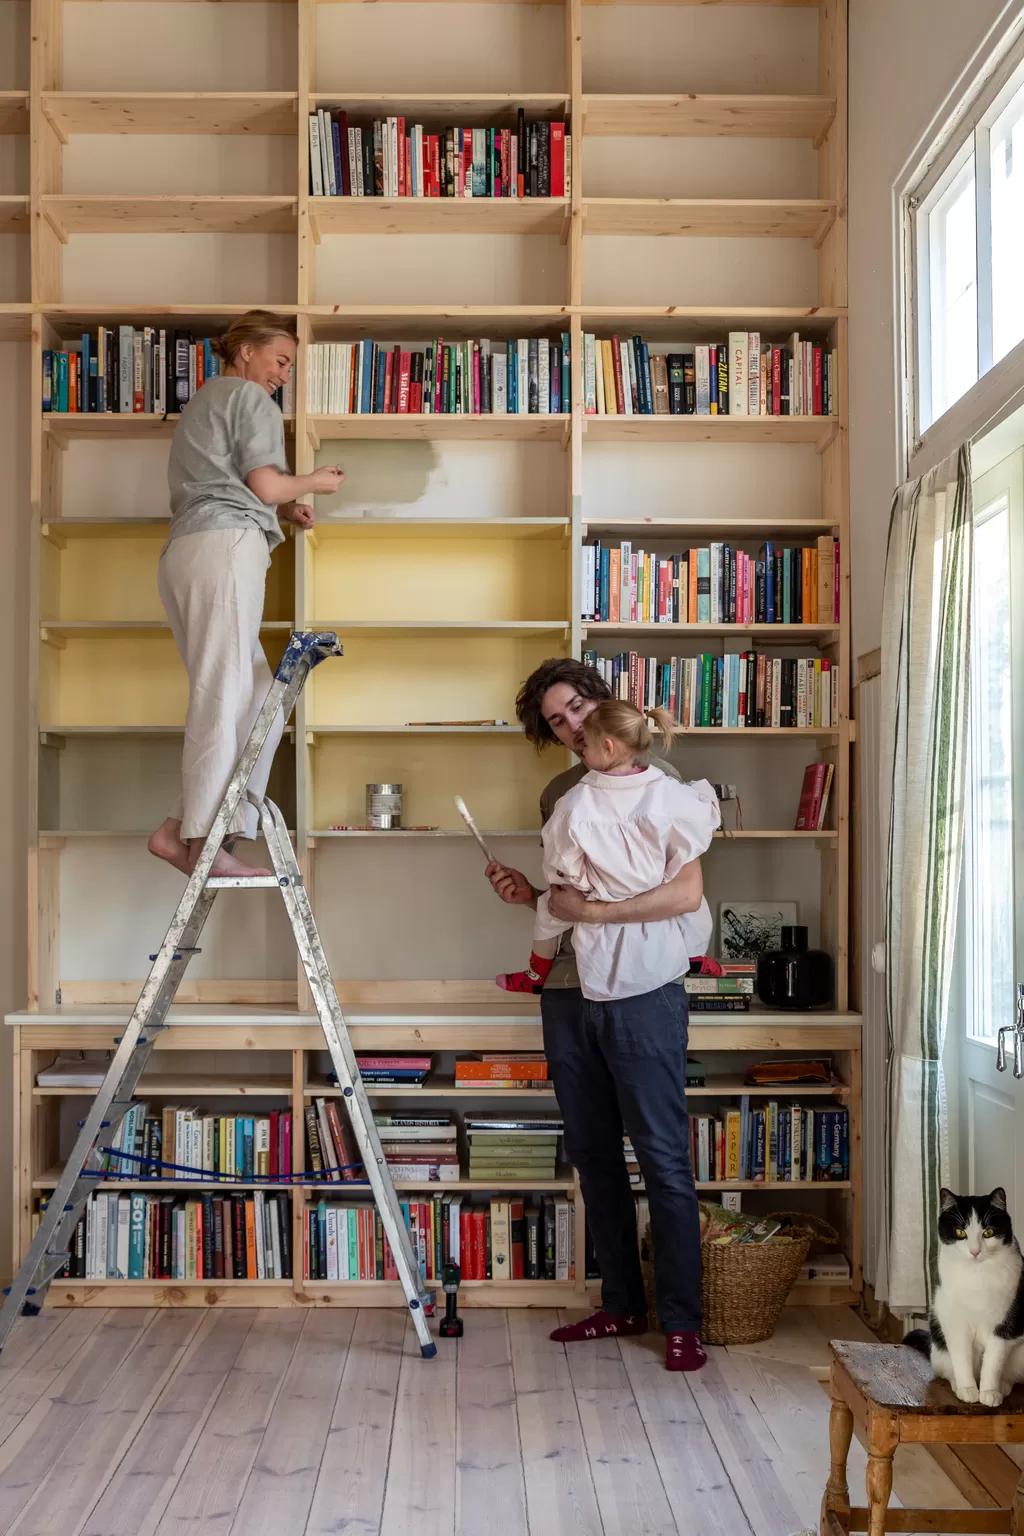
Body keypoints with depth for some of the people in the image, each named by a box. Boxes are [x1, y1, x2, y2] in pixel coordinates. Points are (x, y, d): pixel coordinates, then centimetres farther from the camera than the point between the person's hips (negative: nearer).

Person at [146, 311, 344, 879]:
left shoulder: (202, 401, 33)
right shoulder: (250, 397, 4)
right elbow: (263, 485, -5)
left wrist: (282, 511, 23)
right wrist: (312, 483, 12)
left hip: (184, 553, 9)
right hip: (225, 546, -9)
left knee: (258, 700, 4)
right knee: (223, 697, -14)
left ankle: (181, 830, -5)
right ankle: (204, 843, -18)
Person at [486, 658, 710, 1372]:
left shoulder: (657, 778, -6)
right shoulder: (559, 793, 14)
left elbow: (688, 892, -15)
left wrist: (591, 910, -19)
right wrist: (529, 893, 4)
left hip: (641, 991, -7)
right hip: (569, 992, 7)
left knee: (664, 1161, -2)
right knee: (594, 1156, 13)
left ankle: (682, 1322, 6)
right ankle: (623, 1304, 25)